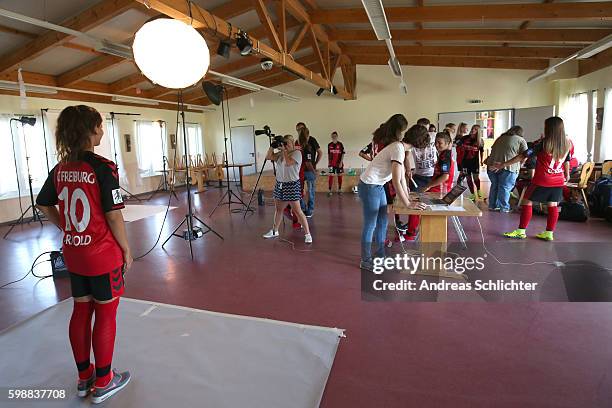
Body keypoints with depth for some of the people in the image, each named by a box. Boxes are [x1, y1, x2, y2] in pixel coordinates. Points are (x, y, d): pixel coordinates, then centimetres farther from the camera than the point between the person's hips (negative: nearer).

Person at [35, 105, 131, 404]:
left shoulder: (60, 168, 3)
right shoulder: (103, 168, -18)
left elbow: (43, 204, 14)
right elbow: (113, 215, -18)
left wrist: (68, 229, 19)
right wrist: (127, 249, -7)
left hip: (73, 253, 7)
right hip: (104, 254, -7)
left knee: (81, 311, 17)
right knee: (105, 314, 7)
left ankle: (84, 378, 33)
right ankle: (102, 383, 21)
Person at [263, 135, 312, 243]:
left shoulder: (297, 153, -10)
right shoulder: (280, 153, 10)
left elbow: (288, 163, -26)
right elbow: (268, 157, 7)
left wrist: (284, 150, -16)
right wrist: (272, 146, -2)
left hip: (292, 185, -7)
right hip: (279, 184, 7)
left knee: (297, 211, -7)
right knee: (278, 209, 17)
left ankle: (307, 234, 0)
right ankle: (275, 231, 32)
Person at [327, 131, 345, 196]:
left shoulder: (340, 144, -4)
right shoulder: (329, 145, 3)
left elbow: (342, 154, -4)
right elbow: (328, 154, 11)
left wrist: (341, 162, -10)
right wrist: (328, 162, 7)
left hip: (339, 163, -1)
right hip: (331, 163, 1)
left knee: (339, 176, 8)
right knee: (330, 176, -3)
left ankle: (339, 190, 19)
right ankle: (330, 191, 0)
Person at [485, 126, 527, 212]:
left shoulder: (500, 138, 20)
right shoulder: (521, 140, 6)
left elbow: (492, 150, 27)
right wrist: (519, 166, 13)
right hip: (508, 166, -5)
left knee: (494, 186, 15)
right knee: (505, 188, 1)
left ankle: (493, 206, 22)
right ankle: (504, 208, 6)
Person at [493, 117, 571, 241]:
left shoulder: (543, 143, -13)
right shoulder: (566, 144, 4)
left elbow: (523, 156, -15)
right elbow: (567, 161, 16)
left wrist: (503, 164, -13)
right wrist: (567, 175, 33)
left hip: (542, 181, -6)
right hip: (558, 181, 6)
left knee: (527, 202, 3)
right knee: (553, 205, 11)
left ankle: (521, 231, 5)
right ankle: (549, 233, 15)